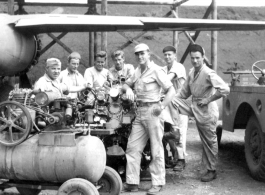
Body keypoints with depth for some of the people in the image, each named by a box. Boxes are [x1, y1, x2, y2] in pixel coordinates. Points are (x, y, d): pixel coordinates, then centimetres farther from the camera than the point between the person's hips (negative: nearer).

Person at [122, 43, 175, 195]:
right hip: (140, 112, 8)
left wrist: (162, 107, -20)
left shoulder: (156, 70, -8)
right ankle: (132, 182, 9)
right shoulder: (138, 71, 15)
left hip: (152, 111, -8)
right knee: (133, 148, 4)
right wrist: (128, 89, 2)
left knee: (156, 149, -1)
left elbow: (171, 90, -11)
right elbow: (126, 84, 26)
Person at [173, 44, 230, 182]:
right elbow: (184, 93, 15)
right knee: (170, 102, -7)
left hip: (206, 112, -7)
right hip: (193, 107, 7)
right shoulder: (191, 73, 6)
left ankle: (211, 171, 17)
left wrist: (208, 100, -21)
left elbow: (225, 89, -28)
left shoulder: (208, 74, -19)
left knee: (209, 142, 3)